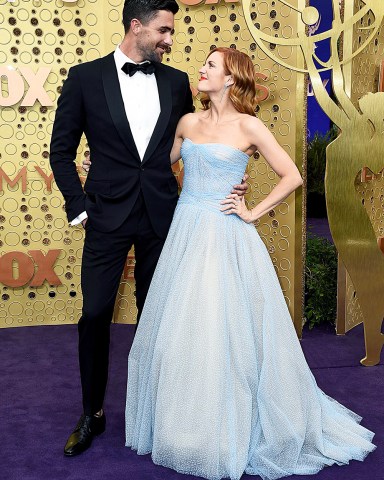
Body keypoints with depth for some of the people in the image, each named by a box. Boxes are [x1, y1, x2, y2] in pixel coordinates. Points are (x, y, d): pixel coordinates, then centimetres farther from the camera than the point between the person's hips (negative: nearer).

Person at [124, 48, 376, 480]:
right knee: (177, 332, 10)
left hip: (225, 239, -5)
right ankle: (182, 426, 28)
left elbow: (292, 176, -4)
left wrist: (253, 213, -7)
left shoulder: (247, 126, -5)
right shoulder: (188, 123, 10)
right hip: (185, 234, 6)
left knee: (221, 333, -1)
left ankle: (225, 436, 18)